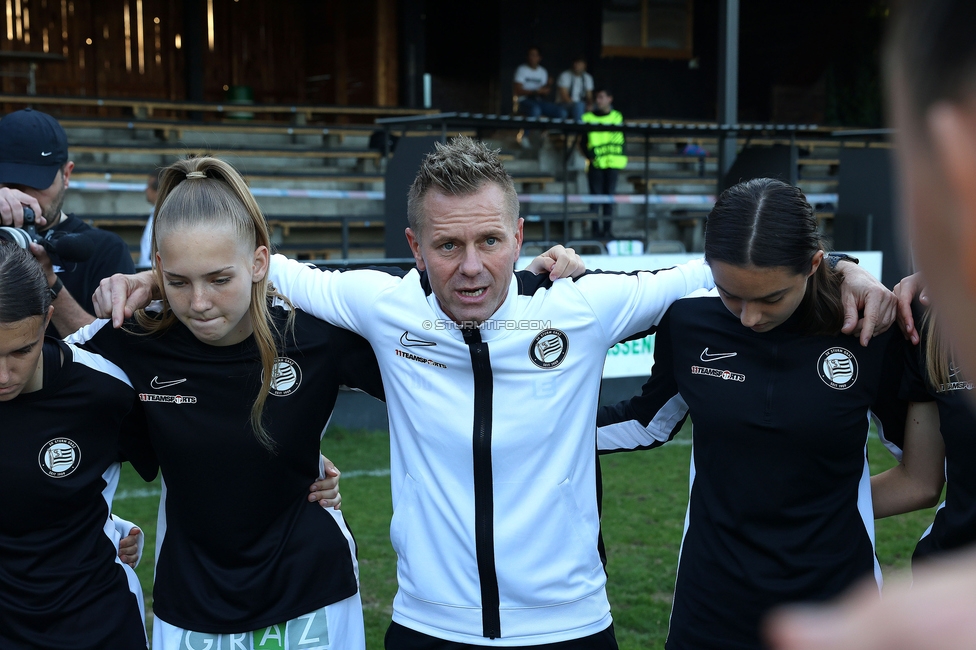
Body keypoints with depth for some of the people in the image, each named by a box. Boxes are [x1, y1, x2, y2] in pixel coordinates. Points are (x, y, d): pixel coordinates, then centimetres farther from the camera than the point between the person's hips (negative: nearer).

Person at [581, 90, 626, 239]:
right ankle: (596, 229, 2)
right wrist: (589, 155, -9)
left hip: (612, 164, 2)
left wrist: (621, 156, 0)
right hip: (596, 163, -2)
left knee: (609, 195, 4)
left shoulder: (617, 117, 10)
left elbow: (622, 139, 13)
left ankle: (607, 229, 9)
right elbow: (583, 141, 5)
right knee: (596, 195, -2)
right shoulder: (588, 117, 4)